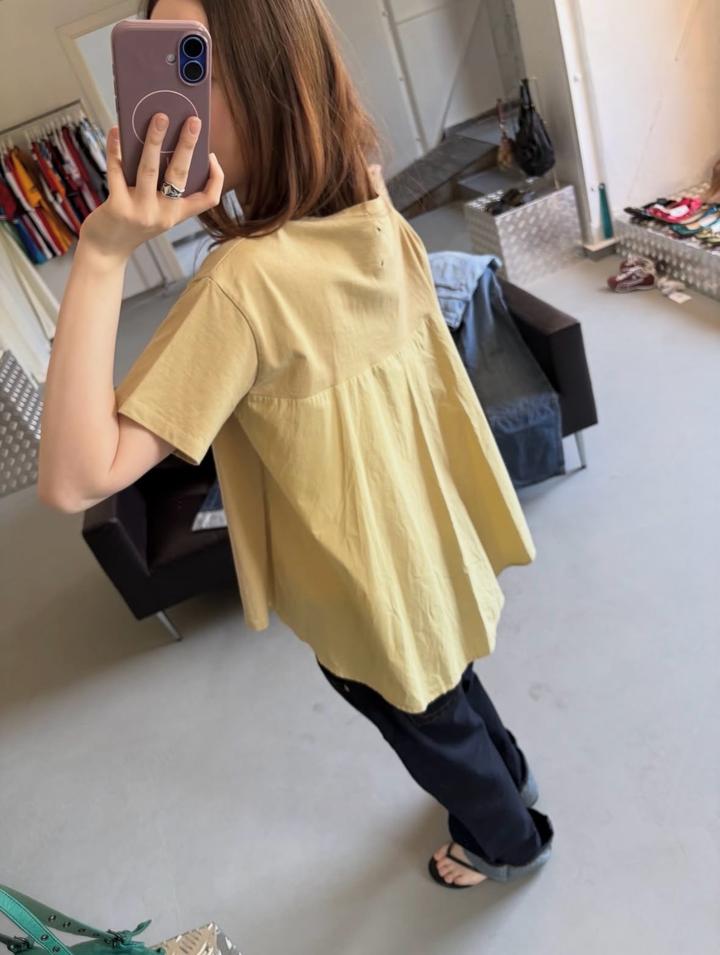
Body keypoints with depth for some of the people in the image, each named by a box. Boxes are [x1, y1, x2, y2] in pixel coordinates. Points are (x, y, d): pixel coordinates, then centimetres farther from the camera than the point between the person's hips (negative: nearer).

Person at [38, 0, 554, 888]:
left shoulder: (245, 281, -35)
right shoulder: (374, 214, -10)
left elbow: (77, 477, -36)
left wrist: (102, 254, -39)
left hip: (367, 580, -7)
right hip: (422, 533, 7)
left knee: (426, 725, 24)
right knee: (445, 681, 34)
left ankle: (508, 842, 55)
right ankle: (507, 776, 64)